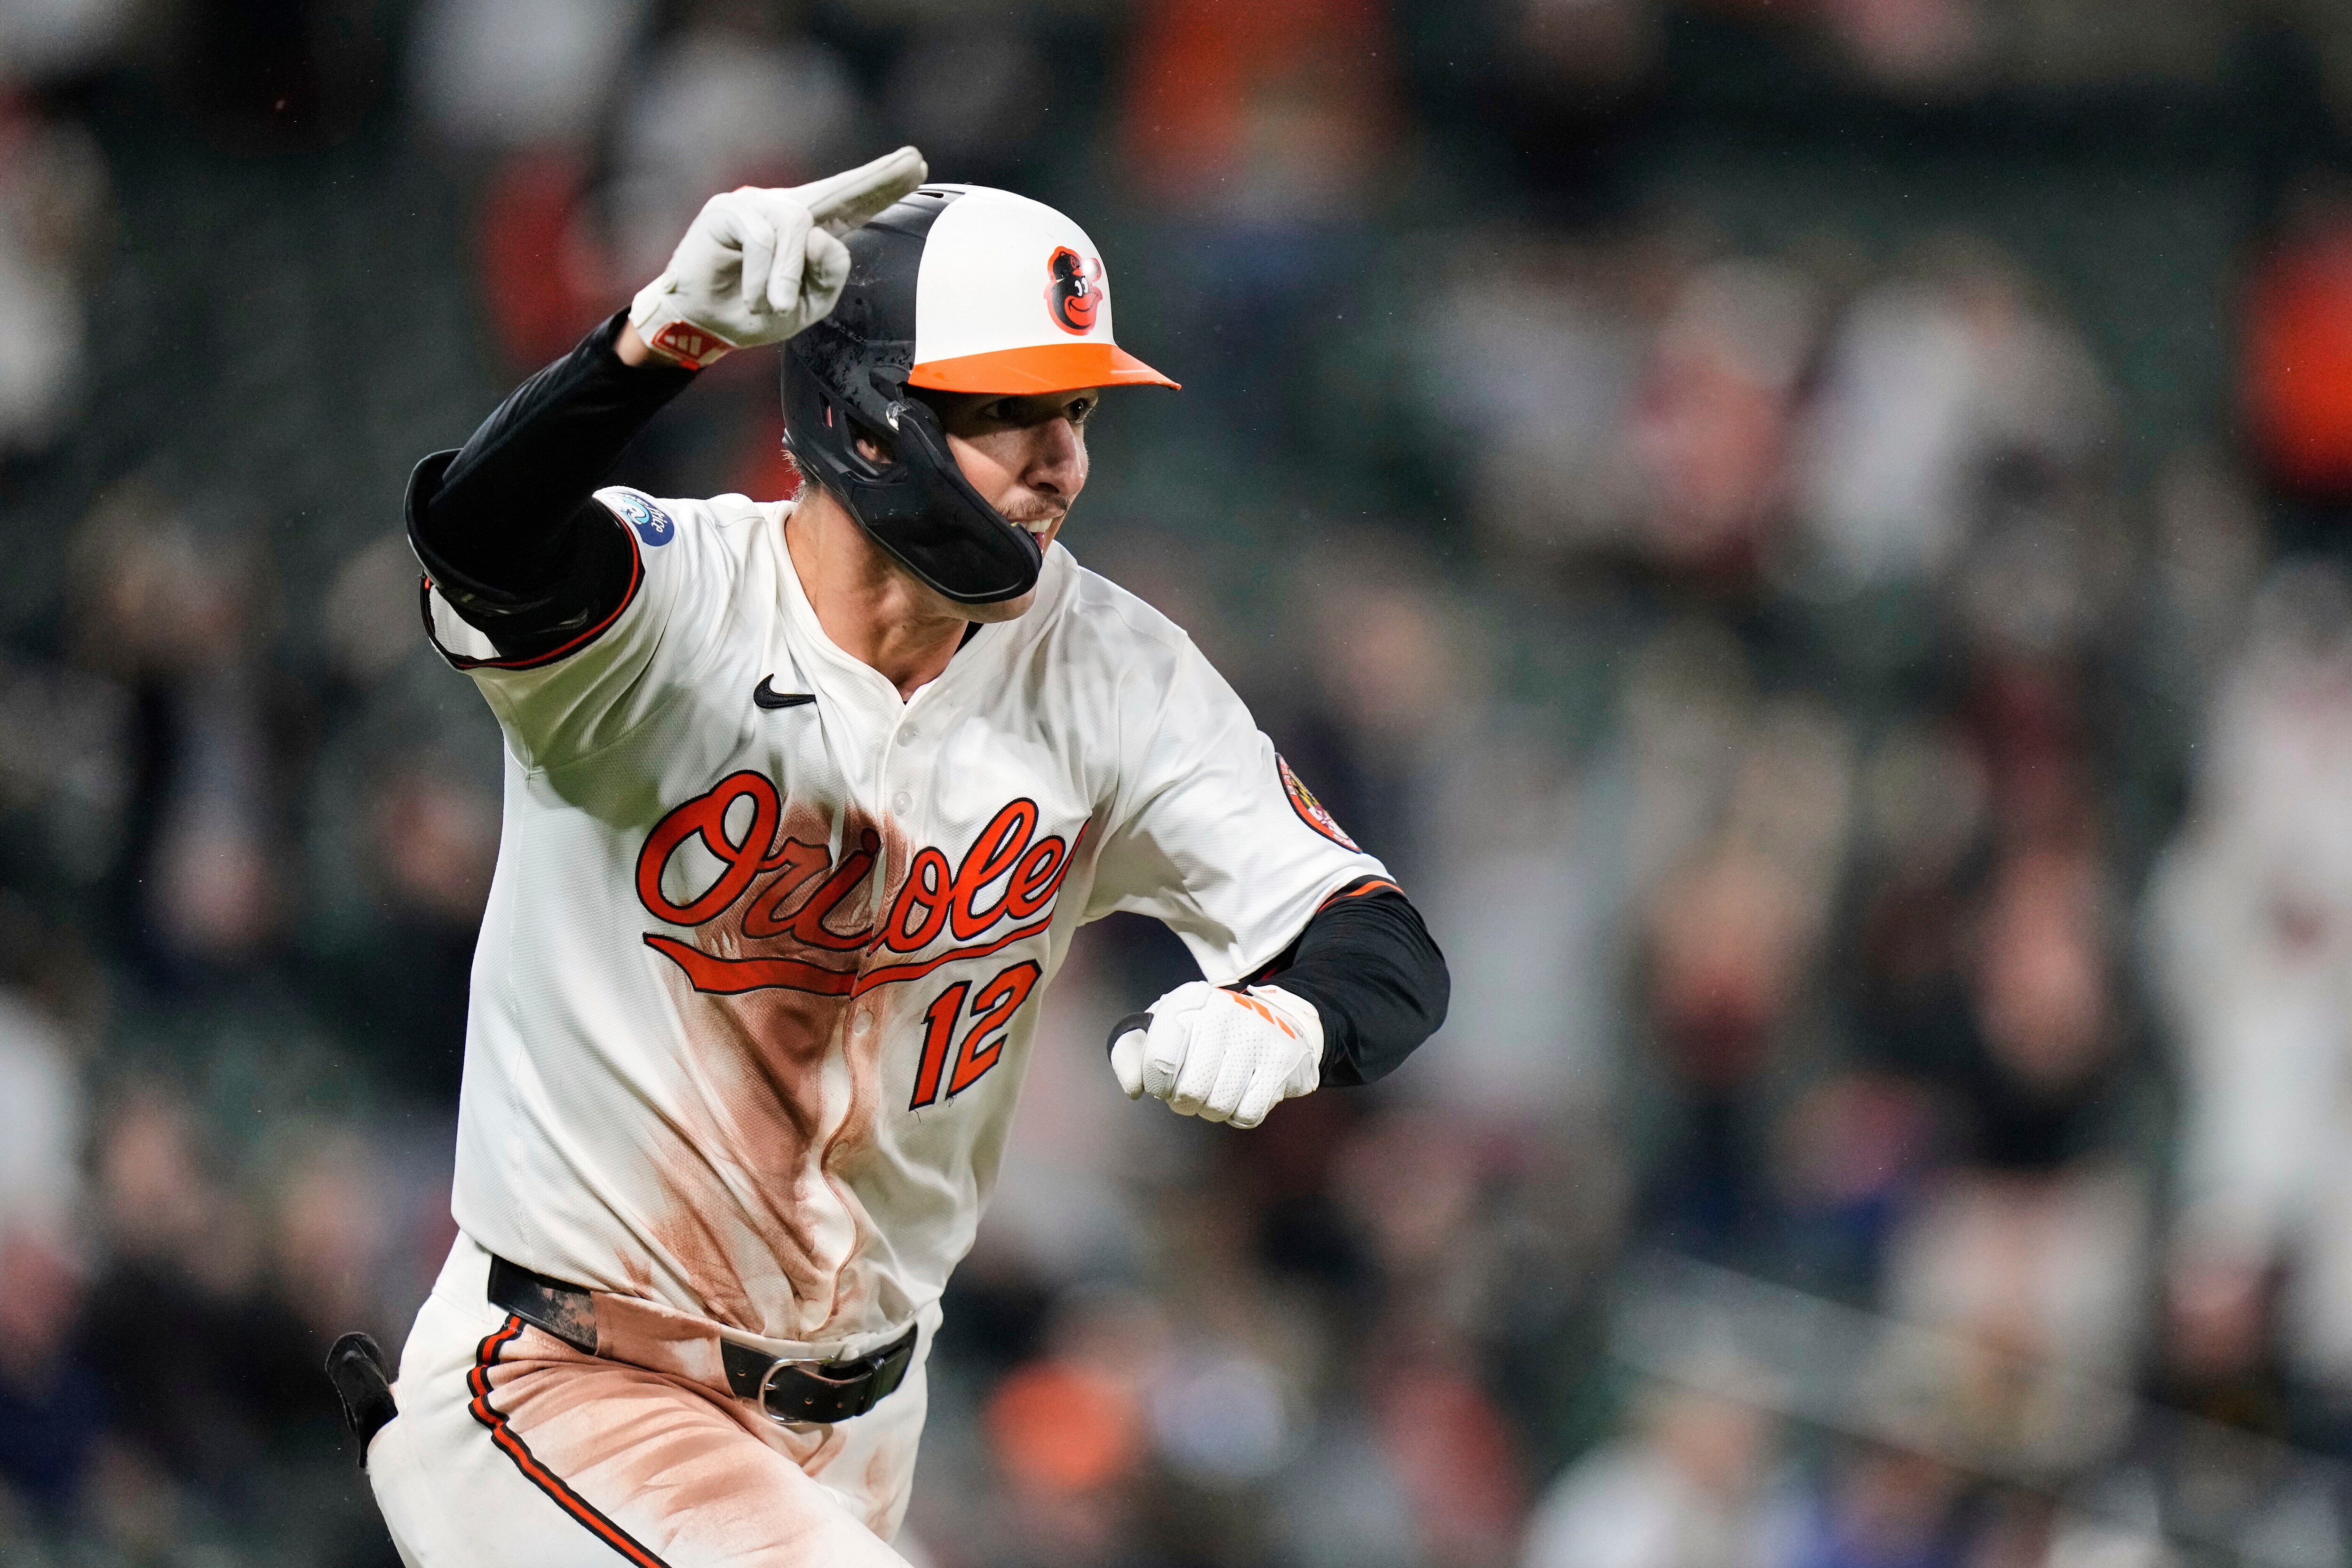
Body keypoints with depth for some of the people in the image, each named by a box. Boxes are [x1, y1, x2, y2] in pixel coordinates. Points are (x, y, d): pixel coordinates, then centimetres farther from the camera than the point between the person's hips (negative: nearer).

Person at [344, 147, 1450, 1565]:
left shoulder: (1114, 676, -5)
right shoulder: (674, 606, -18)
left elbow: (1390, 952, -10)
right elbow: (478, 534, -41)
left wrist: (1279, 1020, -34)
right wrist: (672, 333, -59)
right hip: (570, 1388, -6)